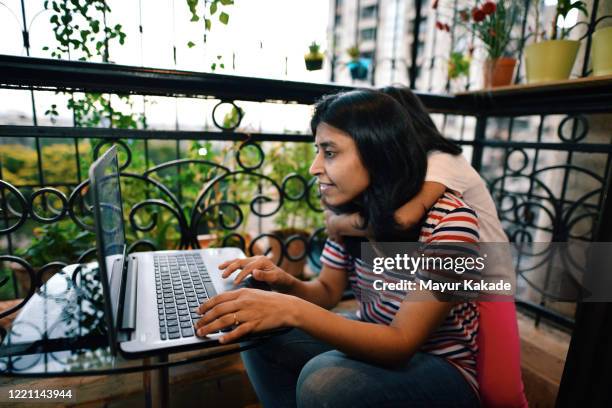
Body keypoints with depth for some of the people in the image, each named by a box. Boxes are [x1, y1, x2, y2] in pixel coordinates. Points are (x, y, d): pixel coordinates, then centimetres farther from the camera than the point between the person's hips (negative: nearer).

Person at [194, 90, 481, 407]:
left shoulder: (450, 221, -26)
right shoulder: (352, 210, -8)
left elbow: (401, 343, -28)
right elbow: (327, 291, 2)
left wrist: (293, 311, -38)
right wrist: (286, 284, -19)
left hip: (443, 368, -5)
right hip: (376, 342, 5)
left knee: (323, 380, -30)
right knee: (261, 334, -8)